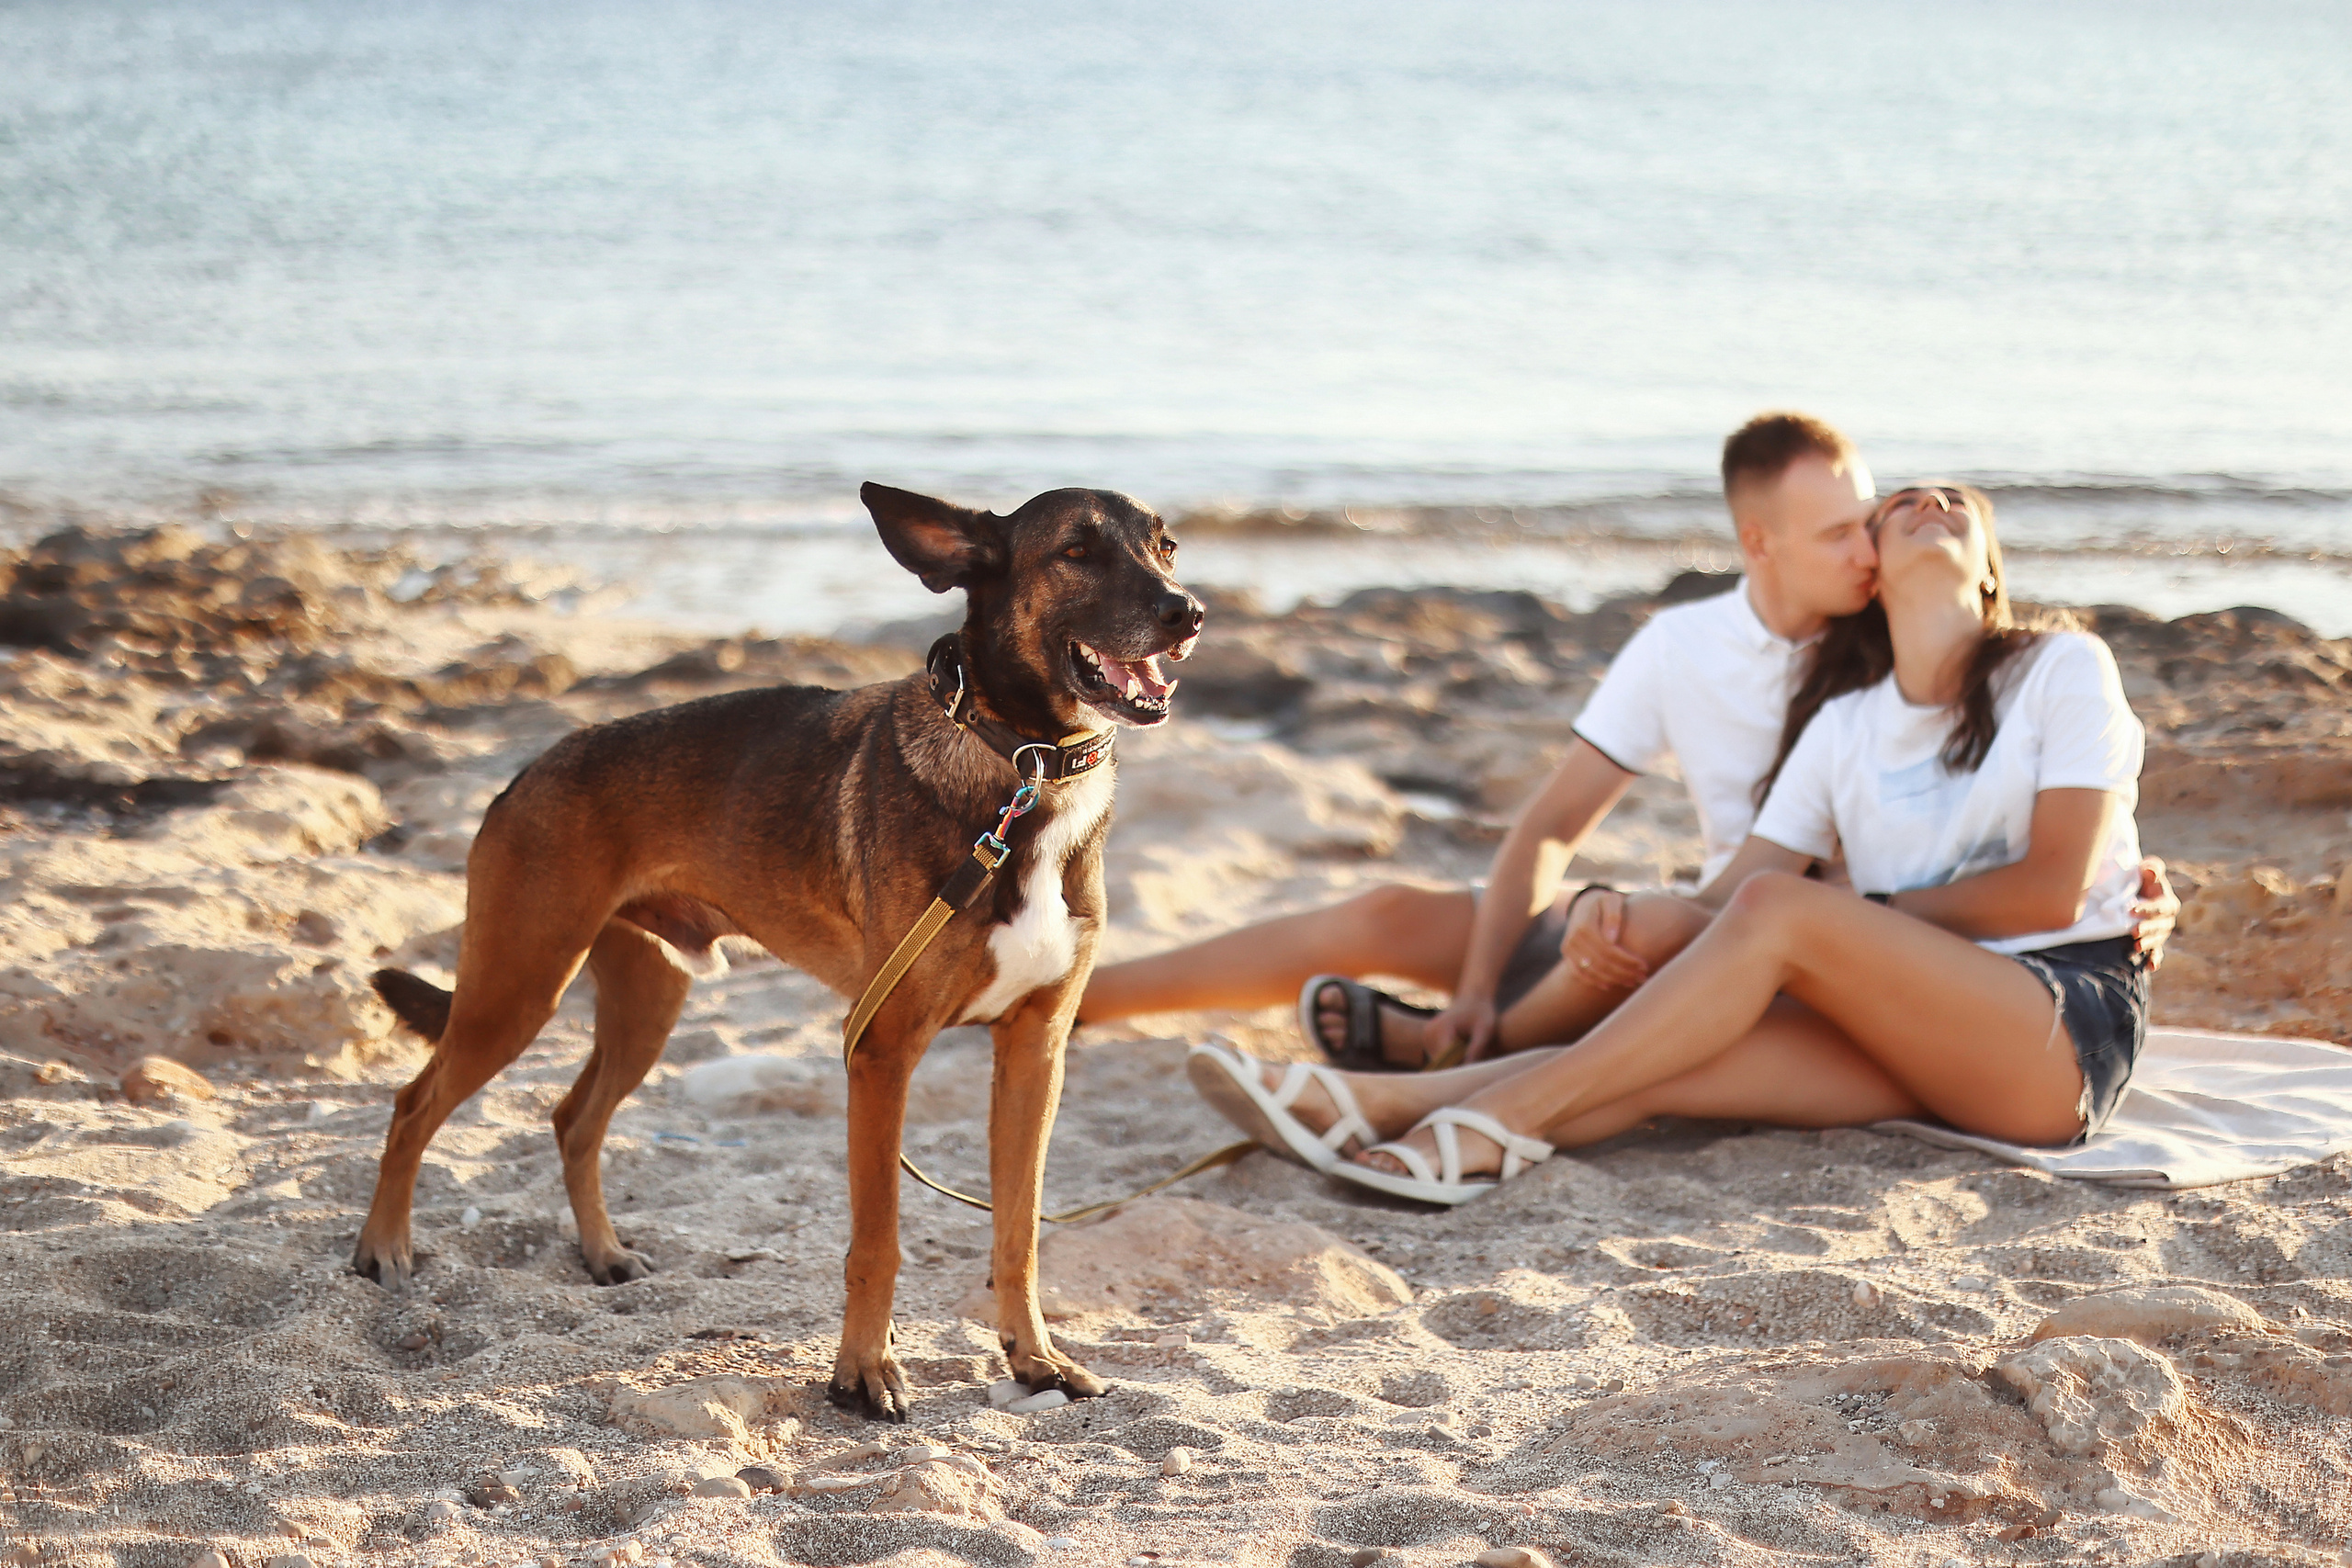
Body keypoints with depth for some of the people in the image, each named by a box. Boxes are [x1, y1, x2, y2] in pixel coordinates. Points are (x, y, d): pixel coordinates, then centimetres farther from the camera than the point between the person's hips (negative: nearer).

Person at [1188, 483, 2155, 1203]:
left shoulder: (2064, 670, 3)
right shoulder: (1842, 725, 14)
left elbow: (2053, 888, -6)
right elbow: (1728, 893, 2)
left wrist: (1874, 912, -2)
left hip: (2071, 1023, -4)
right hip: (1908, 1044, 4)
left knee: (1777, 911, -28)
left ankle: (1494, 1125, -30)